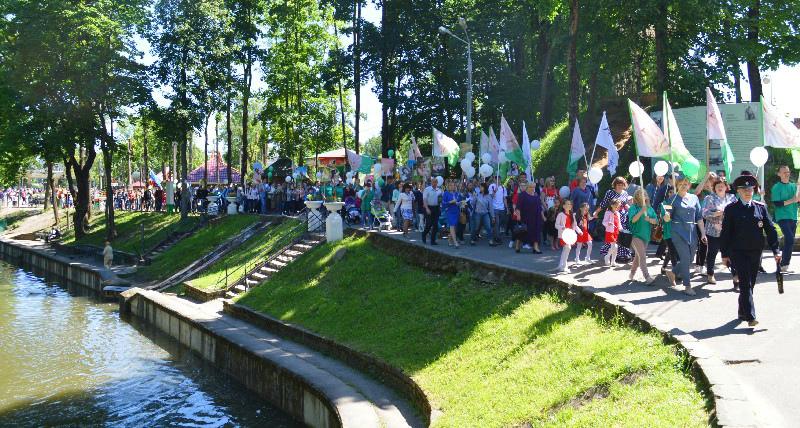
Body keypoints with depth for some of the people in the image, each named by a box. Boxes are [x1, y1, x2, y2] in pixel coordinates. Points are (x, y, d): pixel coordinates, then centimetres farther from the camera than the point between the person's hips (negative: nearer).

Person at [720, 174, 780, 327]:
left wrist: (775, 251, 0)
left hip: (756, 252, 4)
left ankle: (743, 312, 25)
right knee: (745, 284, -10)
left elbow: (770, 229, 6)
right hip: (738, 252, -4)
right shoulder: (731, 209, -2)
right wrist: (725, 254, -2)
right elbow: (725, 232, 0)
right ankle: (750, 316, -13)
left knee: (749, 284, 10)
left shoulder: (761, 208, 7)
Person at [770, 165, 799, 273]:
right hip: (782, 217, -6)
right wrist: (791, 200, -17)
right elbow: (776, 203, -12)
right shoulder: (776, 187, -5)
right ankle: (784, 265, -10)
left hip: (793, 217, 6)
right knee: (790, 240, -18)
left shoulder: (794, 186, 11)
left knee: (789, 241, 8)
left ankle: (784, 264, 18)